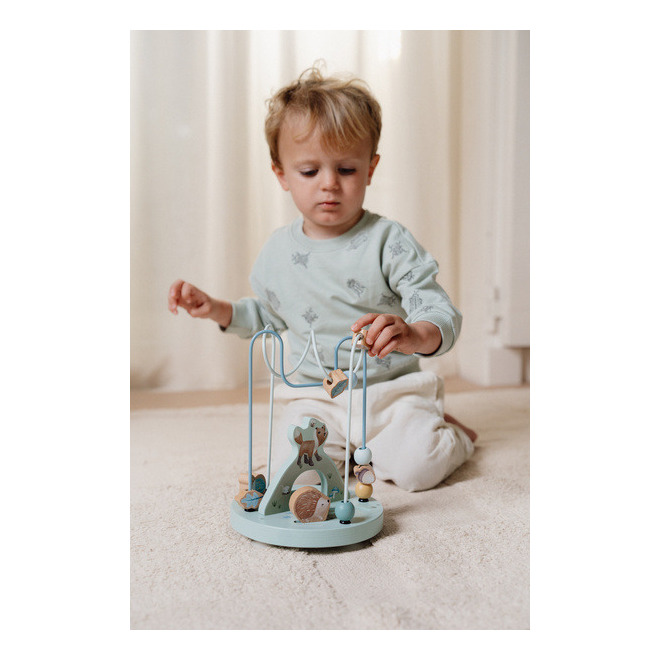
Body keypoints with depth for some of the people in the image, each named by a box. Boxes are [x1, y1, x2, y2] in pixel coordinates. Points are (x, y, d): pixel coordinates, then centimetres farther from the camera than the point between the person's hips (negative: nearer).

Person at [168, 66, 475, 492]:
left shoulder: (389, 241, -11)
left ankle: (448, 432, 14)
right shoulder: (279, 251, 4)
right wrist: (218, 310, 6)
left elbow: (443, 315, -17)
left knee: (416, 468, -23)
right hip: (317, 399, 3)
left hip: (393, 391, -3)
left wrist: (413, 335, -41)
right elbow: (270, 315, 22)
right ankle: (354, 447, 14)